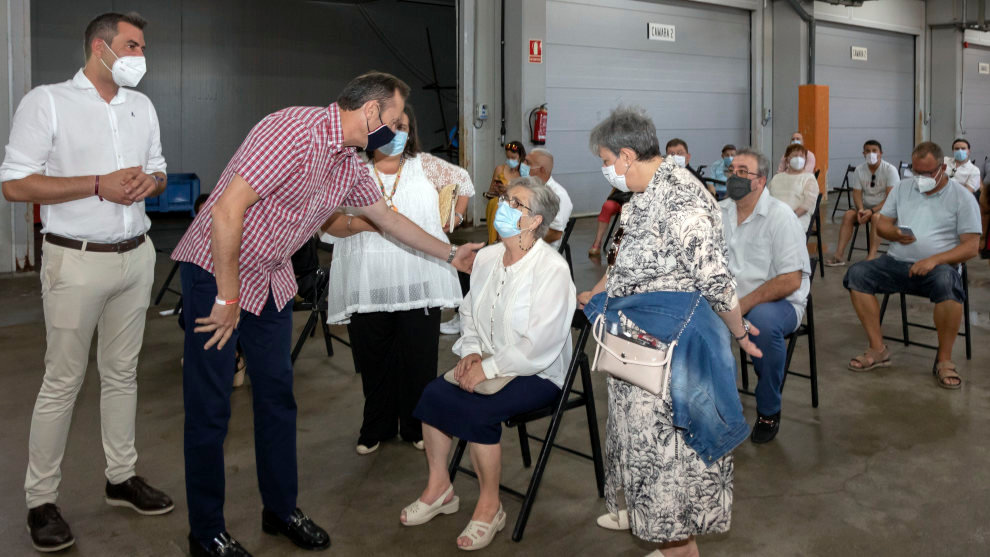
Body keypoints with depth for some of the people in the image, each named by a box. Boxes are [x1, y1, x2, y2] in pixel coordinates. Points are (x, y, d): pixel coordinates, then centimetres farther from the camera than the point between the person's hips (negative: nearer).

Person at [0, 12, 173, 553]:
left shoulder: (142, 106, 12)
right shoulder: (47, 102, -6)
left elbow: (158, 171, 19)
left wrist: (149, 182, -5)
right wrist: (99, 185, -18)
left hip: (136, 256, 6)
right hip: (77, 261, -5)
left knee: (122, 373, 13)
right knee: (62, 382, 0)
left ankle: (122, 477, 24)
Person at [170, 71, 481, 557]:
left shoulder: (349, 165, 5)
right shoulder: (296, 131, -24)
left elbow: (388, 217, 21)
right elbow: (227, 209, -27)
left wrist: (451, 254, 25)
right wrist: (228, 299, -22)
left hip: (271, 281, 8)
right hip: (216, 273, -8)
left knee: (277, 395, 12)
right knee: (209, 408, 0)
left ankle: (281, 510, 28)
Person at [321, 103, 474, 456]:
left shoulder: (425, 166, 9)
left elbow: (463, 182, 22)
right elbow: (329, 221, -1)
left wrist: (445, 219, 14)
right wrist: (360, 223, -18)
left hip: (419, 283, 1)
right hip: (368, 287, 0)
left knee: (419, 357, 4)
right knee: (374, 360, 6)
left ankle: (416, 427, 20)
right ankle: (376, 428, 24)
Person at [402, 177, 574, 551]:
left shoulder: (551, 268, -18)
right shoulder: (487, 257, 6)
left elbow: (540, 343, -22)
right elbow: (469, 313, 16)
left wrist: (490, 368, -22)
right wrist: (471, 351, -2)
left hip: (538, 373, -6)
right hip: (488, 364, 7)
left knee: (476, 411, -28)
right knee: (434, 393, -15)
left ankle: (490, 507, -6)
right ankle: (439, 488, 2)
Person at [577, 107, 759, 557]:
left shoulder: (680, 199, -25)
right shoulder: (645, 194, 7)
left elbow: (715, 277, -24)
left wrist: (739, 331, -15)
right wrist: (595, 295, 26)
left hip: (671, 339, -10)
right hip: (640, 334, 10)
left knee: (667, 433, 3)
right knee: (641, 422, 22)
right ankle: (645, 509, 43)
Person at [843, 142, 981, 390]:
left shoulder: (962, 197, 1)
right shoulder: (903, 188, 14)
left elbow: (971, 247, -5)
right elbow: (881, 224, 12)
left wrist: (934, 260, -21)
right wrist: (895, 234, -13)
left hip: (938, 267, -4)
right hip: (896, 262, 4)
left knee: (947, 283, -38)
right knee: (856, 274, -21)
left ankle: (944, 360, -21)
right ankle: (878, 349, -16)